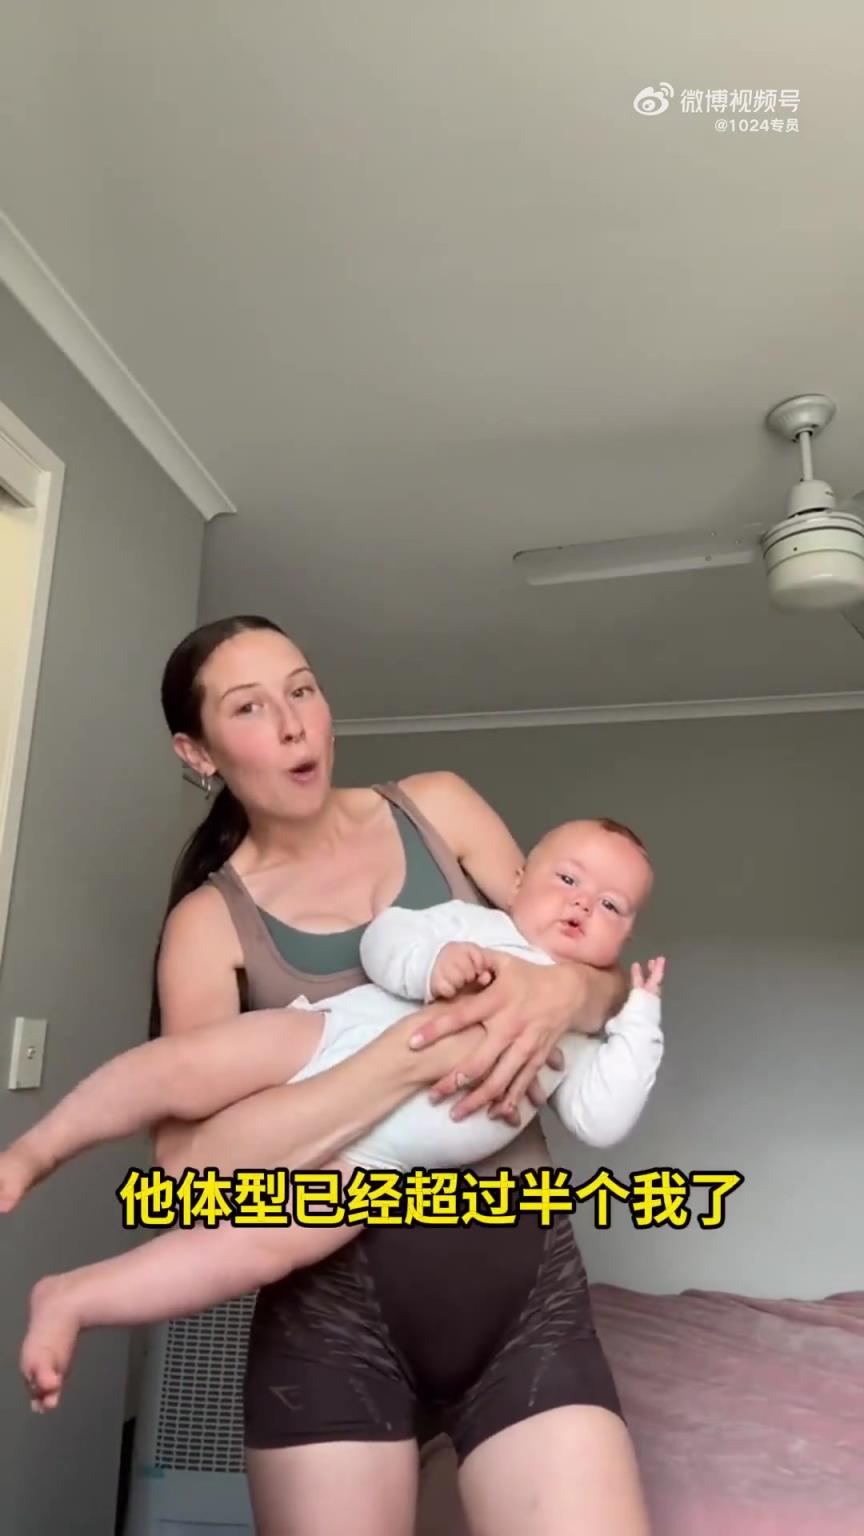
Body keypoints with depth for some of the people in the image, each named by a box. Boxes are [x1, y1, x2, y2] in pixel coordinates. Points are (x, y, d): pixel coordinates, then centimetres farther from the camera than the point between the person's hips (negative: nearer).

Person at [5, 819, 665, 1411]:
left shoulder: (574, 1036, 19)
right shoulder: (473, 923, 13)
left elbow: (601, 1120, 6)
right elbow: (383, 938, 2)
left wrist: (639, 1024, 1)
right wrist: (431, 960, -19)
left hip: (366, 1159, 1)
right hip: (319, 1049, 0)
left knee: (276, 1241, -21)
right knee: (184, 1068, -21)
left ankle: (69, 1301, -6)